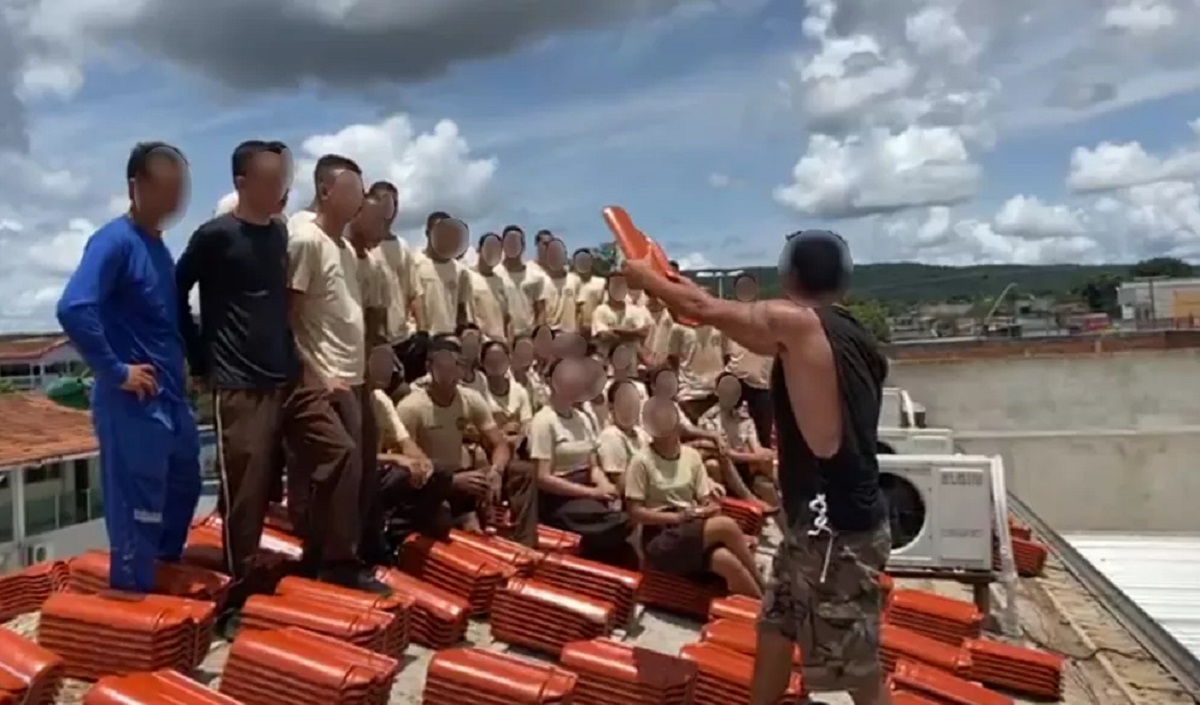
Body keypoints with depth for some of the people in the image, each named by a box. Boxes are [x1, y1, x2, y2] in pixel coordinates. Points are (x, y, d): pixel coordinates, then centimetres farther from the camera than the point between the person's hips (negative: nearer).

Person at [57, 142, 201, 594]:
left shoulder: (158, 246, 11)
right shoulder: (115, 241, -15)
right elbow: (73, 309, -28)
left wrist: (190, 362, 10)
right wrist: (115, 371, -21)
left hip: (171, 398, 9)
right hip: (132, 405, -9)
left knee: (183, 489, 22)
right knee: (137, 511, 1)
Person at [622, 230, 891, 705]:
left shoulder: (796, 321, -14)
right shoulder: (851, 336, 10)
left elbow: (702, 307, -4)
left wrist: (642, 274, 11)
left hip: (837, 527, -9)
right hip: (826, 518, 9)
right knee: (775, 627, 24)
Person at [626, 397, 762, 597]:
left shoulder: (692, 455, 8)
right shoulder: (641, 462, -6)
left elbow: (708, 501, 10)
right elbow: (635, 513, -9)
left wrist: (710, 507, -14)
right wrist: (677, 517, -15)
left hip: (694, 532, 5)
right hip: (661, 541, -4)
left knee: (728, 561, -31)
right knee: (727, 526, -28)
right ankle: (762, 593, -15)